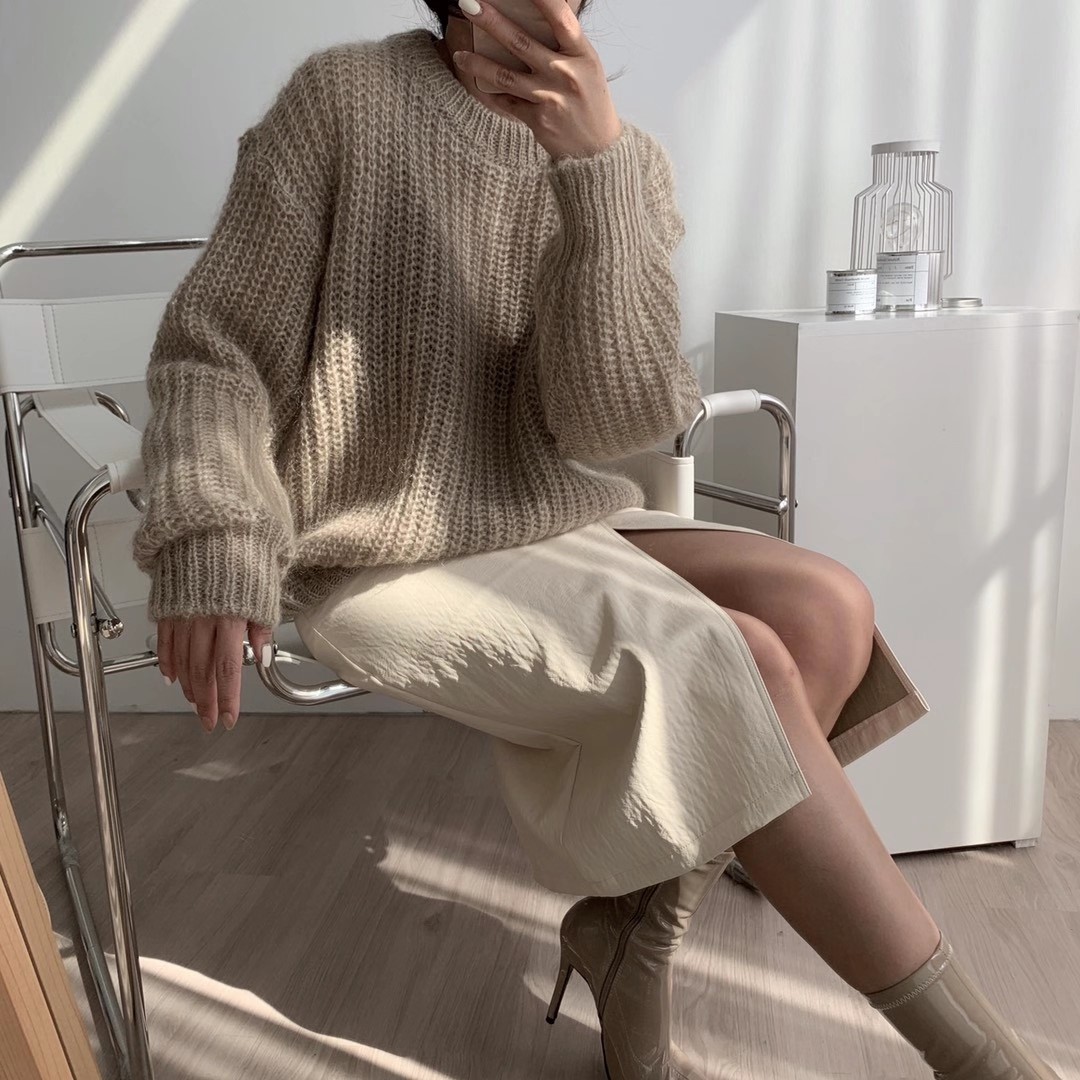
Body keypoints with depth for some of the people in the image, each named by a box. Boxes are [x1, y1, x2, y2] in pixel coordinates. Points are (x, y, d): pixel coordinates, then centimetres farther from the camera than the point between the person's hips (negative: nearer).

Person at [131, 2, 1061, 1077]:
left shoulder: (629, 160, 3)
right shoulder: (345, 97, -5)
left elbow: (616, 419, -11)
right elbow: (213, 351, -6)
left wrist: (595, 165, -22)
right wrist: (211, 545, -23)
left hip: (552, 531, 5)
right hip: (383, 560, -5)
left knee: (825, 607, -15)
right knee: (732, 661, -21)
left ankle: (633, 930, -3)